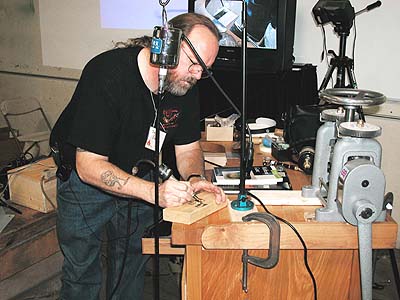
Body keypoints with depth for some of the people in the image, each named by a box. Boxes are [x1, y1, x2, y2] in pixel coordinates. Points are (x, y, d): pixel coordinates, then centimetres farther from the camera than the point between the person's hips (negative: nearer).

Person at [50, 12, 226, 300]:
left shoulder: (186, 83, -13)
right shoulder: (107, 74, -32)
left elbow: (188, 148, -2)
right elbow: (88, 165, -33)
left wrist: (194, 179, -25)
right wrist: (153, 191, -45)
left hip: (139, 176, 5)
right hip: (85, 178, -5)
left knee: (133, 262, 16)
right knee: (81, 270, 5)